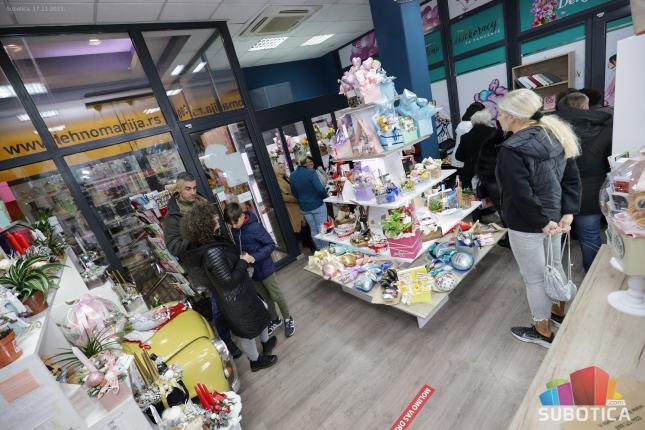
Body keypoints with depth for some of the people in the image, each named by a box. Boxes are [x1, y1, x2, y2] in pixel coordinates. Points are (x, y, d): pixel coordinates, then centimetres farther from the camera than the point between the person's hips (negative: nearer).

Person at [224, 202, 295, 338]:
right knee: (265, 298, 21)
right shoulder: (234, 230, -3)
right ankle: (274, 320, 41)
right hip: (250, 270, 6)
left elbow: (271, 245, -21)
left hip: (264, 268, -6)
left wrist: (254, 257, -29)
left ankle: (288, 319, 33)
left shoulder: (255, 227, -24)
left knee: (276, 296, 11)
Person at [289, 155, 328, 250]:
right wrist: (325, 195, 0)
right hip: (317, 205, -5)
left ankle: (320, 249, 28)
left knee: (313, 229, 16)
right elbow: (320, 189, -20)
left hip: (304, 207, 5)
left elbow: (294, 193, 9)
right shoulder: (311, 172, -16)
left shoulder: (292, 176, 0)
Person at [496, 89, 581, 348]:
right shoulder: (555, 135, 3)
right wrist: (567, 212, 2)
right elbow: (572, 178, 4)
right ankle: (559, 311, 50)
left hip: (527, 224, -8)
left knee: (534, 277, 9)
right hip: (553, 216, 9)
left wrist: (542, 222, -15)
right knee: (554, 266, 26)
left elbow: (521, 195, -27)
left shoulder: (512, 150, -24)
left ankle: (543, 331, 29)